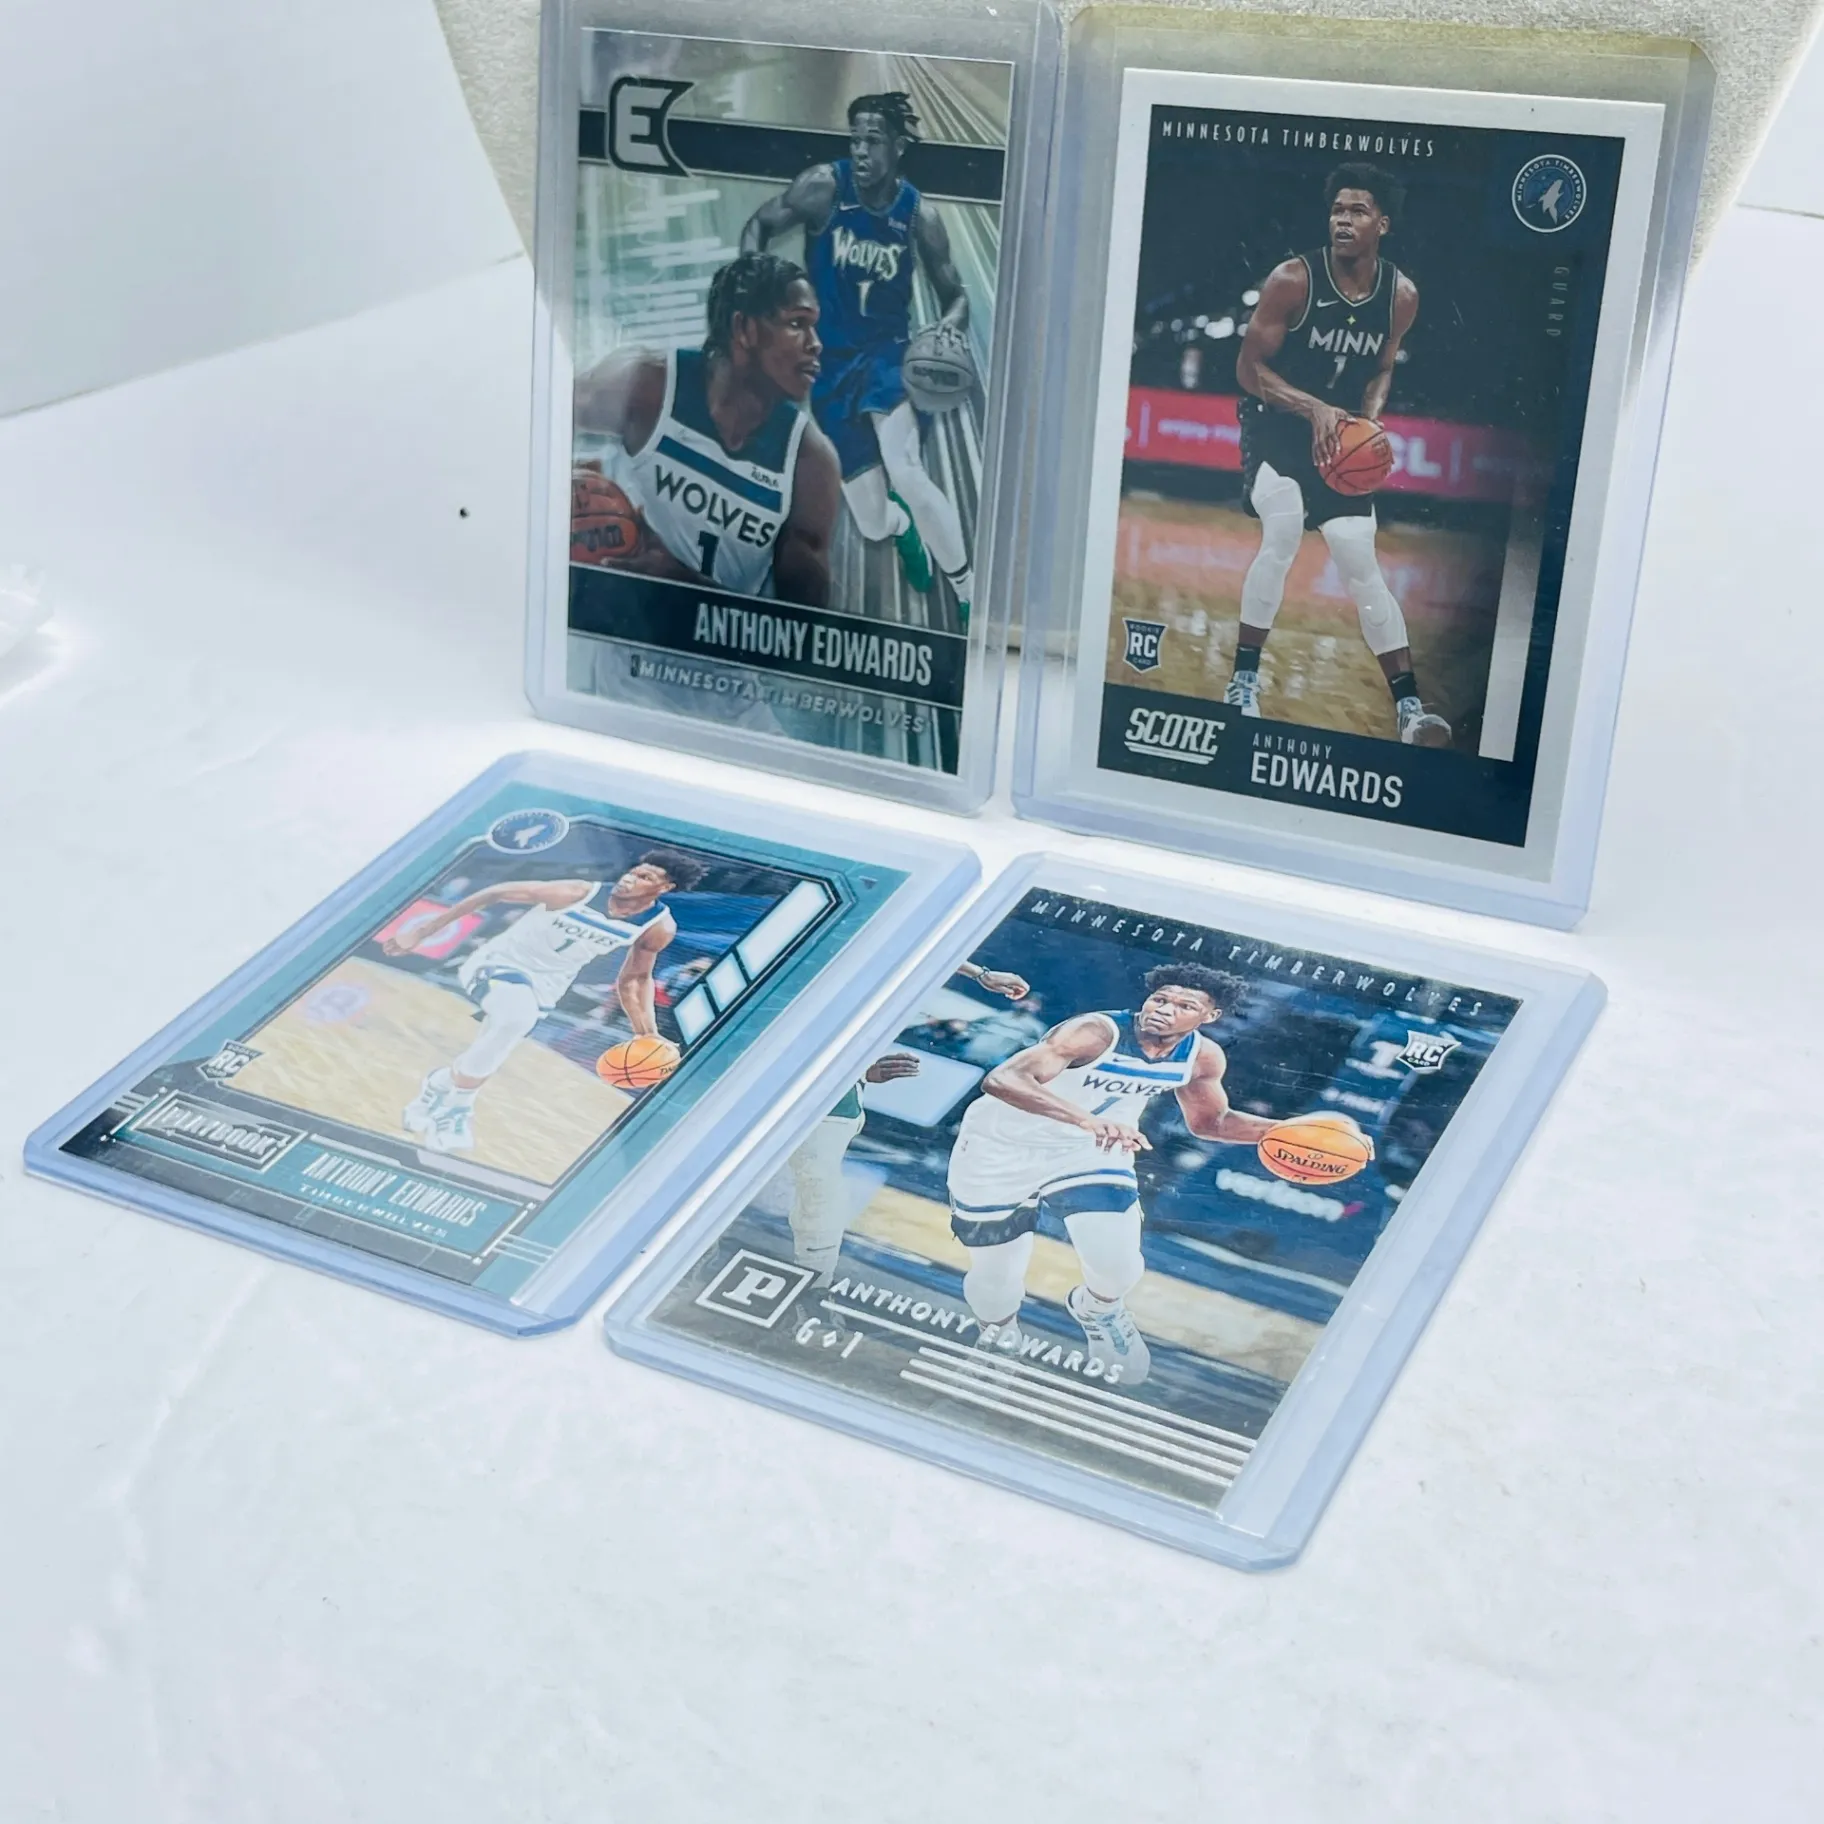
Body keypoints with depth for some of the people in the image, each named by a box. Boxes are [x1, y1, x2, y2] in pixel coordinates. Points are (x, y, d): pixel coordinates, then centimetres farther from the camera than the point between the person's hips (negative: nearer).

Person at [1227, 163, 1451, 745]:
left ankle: (1409, 706, 1)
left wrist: (1367, 422, -9)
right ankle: (1244, 679, -8)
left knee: (1361, 565, -1)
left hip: (1340, 437, 3)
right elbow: (1248, 368, -13)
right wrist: (1314, 408, -24)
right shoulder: (1293, 280, -16)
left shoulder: (1401, 295, -5)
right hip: (1275, 426, -3)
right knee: (1282, 533, -24)